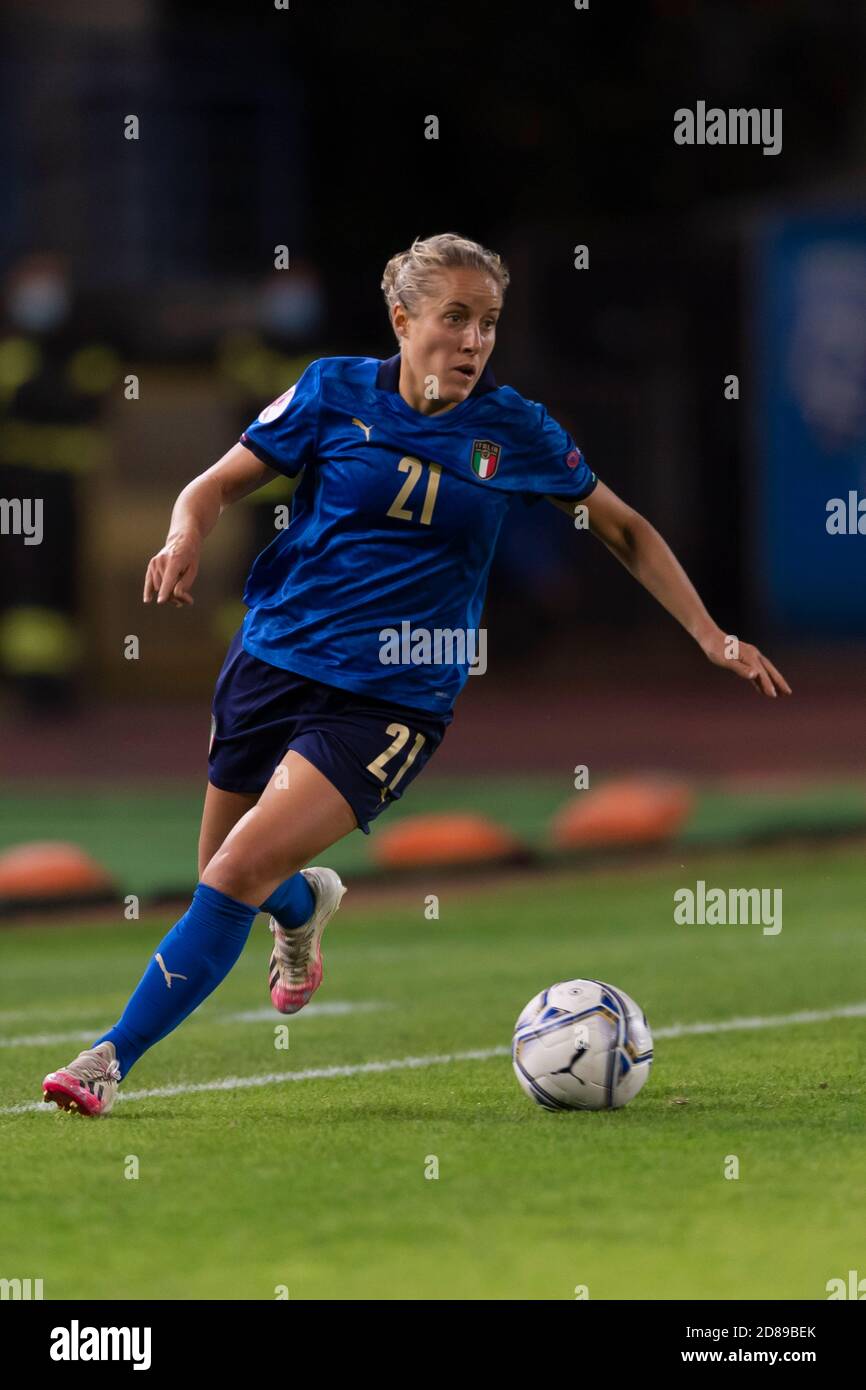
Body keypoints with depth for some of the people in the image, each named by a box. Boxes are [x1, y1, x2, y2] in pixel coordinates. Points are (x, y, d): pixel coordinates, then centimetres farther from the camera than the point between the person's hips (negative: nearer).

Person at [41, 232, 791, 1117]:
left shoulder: (514, 432, -2)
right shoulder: (336, 392, -2)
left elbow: (625, 531, 11)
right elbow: (216, 486, 5)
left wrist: (712, 638, 5)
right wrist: (186, 536, -18)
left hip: (389, 703, -2)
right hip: (273, 661, 2)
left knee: (237, 874, -18)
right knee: (223, 873, 14)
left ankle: (113, 1057, -8)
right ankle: (306, 905, 52)